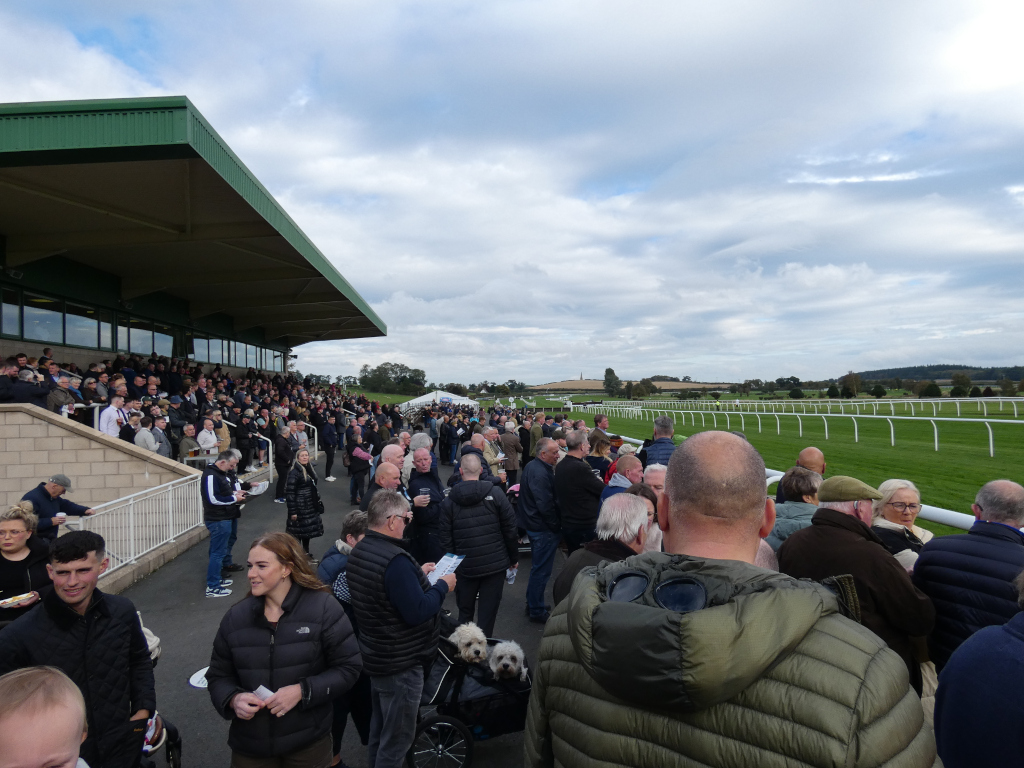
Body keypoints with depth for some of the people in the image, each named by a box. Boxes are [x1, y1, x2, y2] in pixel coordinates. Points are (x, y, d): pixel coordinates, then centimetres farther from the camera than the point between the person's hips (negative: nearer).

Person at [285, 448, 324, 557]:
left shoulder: (309, 468, 6)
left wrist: (317, 501, 15)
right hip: (300, 506, -8)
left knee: (308, 529, 17)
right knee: (298, 531, 3)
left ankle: (306, 553, 32)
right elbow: (290, 492, -20)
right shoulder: (295, 472, -18)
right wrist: (292, 511, -22)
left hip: (310, 506, 8)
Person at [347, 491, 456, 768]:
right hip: (400, 664, -9)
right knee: (399, 735, 9)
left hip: (376, 655, 9)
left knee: (380, 725, 27)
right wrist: (442, 586, -16)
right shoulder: (395, 560, -31)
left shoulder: (360, 551, 0)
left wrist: (417, 574, 9)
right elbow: (417, 612, -30)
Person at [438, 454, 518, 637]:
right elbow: (510, 530, -5)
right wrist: (514, 558, 6)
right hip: (495, 564, -1)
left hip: (465, 567, 1)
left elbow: (445, 539, -3)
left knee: (465, 611, 18)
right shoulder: (496, 494, -7)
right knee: (488, 612, 7)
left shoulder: (449, 502, -4)